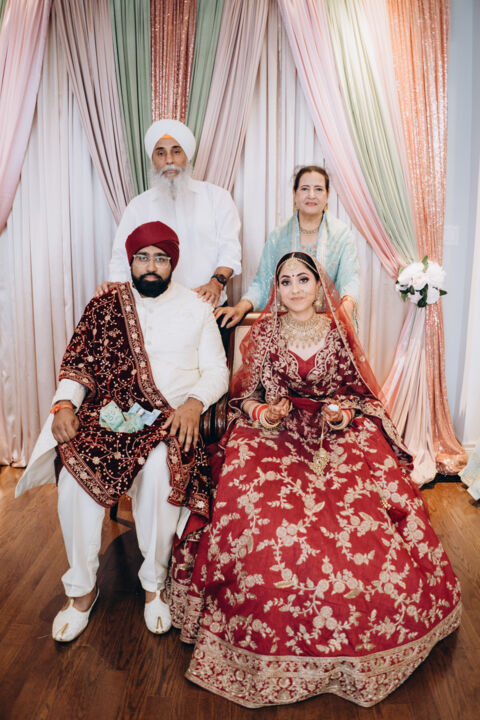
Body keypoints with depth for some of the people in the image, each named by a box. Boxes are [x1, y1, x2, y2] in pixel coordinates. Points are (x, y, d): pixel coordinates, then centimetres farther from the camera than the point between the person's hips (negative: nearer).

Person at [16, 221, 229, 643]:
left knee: (159, 469, -33)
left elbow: (217, 372, 8)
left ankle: (154, 583, -9)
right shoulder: (105, 306, 14)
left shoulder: (195, 309, 12)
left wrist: (194, 404, -12)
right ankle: (82, 587, -3)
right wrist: (65, 404, -9)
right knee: (76, 470, -26)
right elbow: (79, 363, 11)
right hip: (108, 413, 2)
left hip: (170, 417, -1)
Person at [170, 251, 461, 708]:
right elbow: (247, 395, 8)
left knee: (367, 513, -19)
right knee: (257, 514, -23)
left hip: (338, 431, 1)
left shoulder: (337, 331, 6)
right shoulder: (264, 332, 4)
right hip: (275, 432, -1)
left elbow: (357, 388, 13)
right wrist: (263, 413, -12)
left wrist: (342, 411, -6)